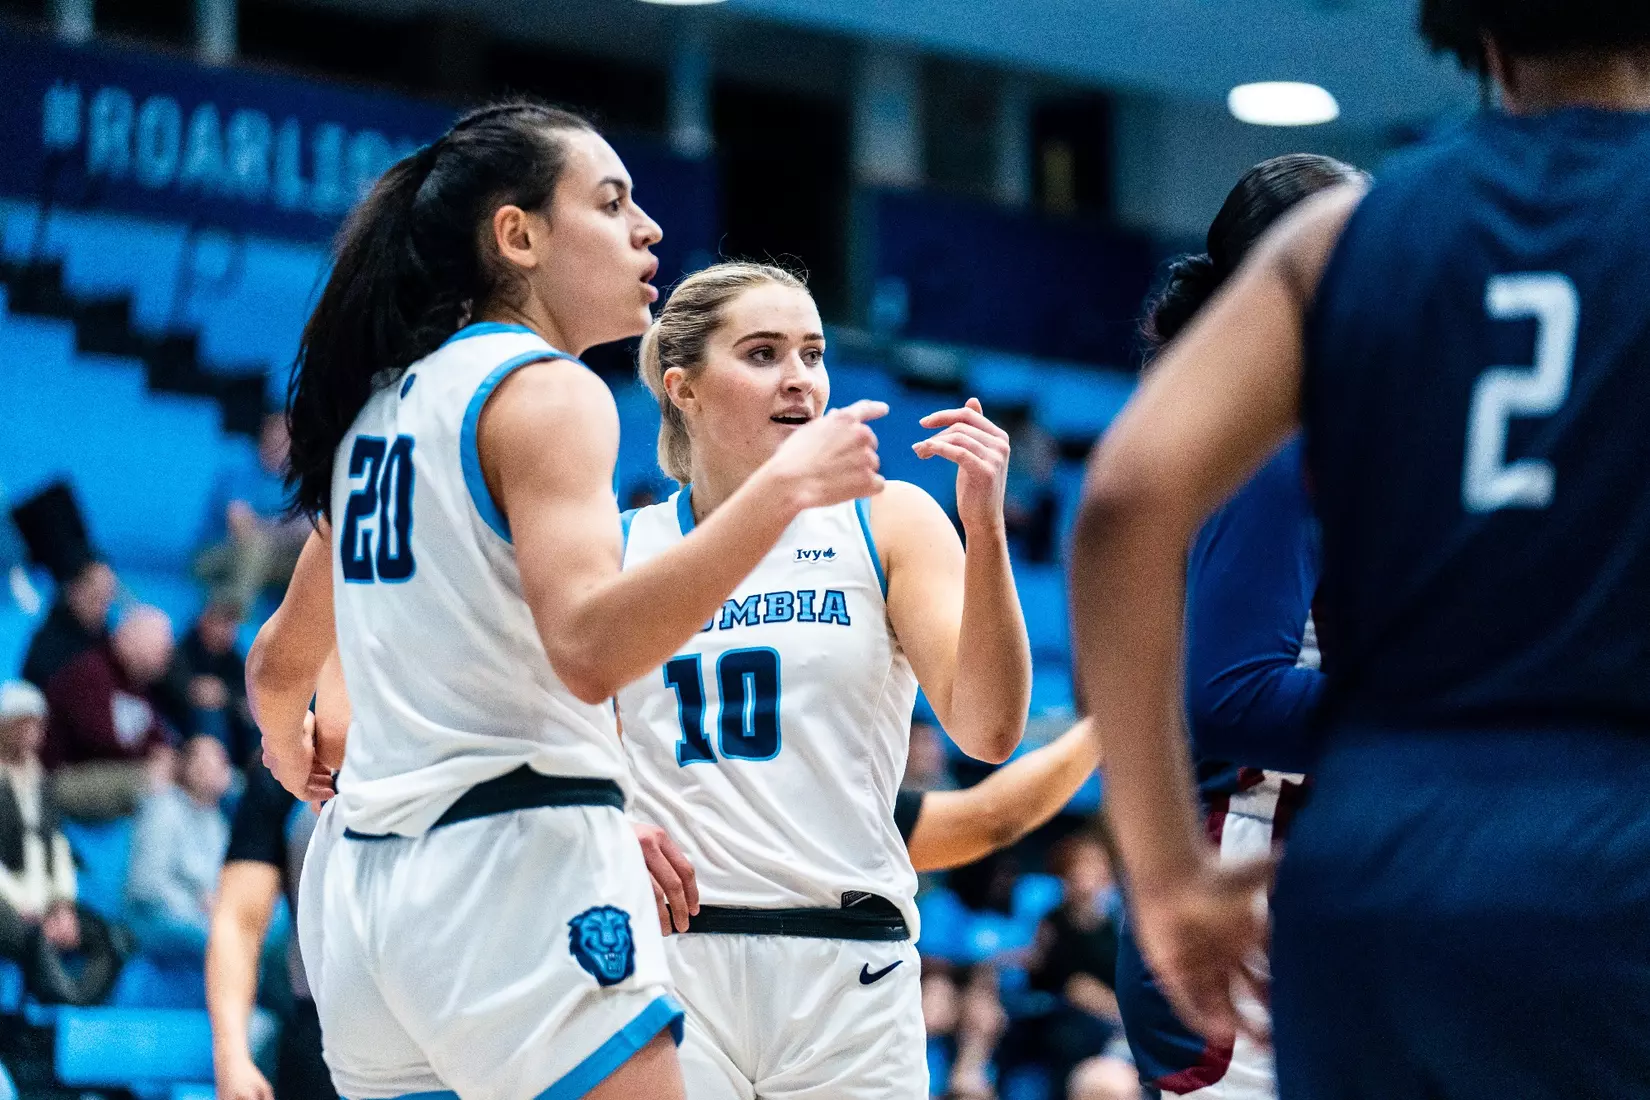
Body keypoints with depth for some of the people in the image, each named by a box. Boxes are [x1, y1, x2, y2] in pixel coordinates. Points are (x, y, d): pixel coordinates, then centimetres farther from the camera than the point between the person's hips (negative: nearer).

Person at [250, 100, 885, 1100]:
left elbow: (280, 664, 28)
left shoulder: (383, 405, 18)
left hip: (361, 876, 9)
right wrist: (781, 491, -24)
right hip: (516, 865, -9)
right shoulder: (545, 391, -8)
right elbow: (589, 649, -23)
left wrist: (289, 748, 50)